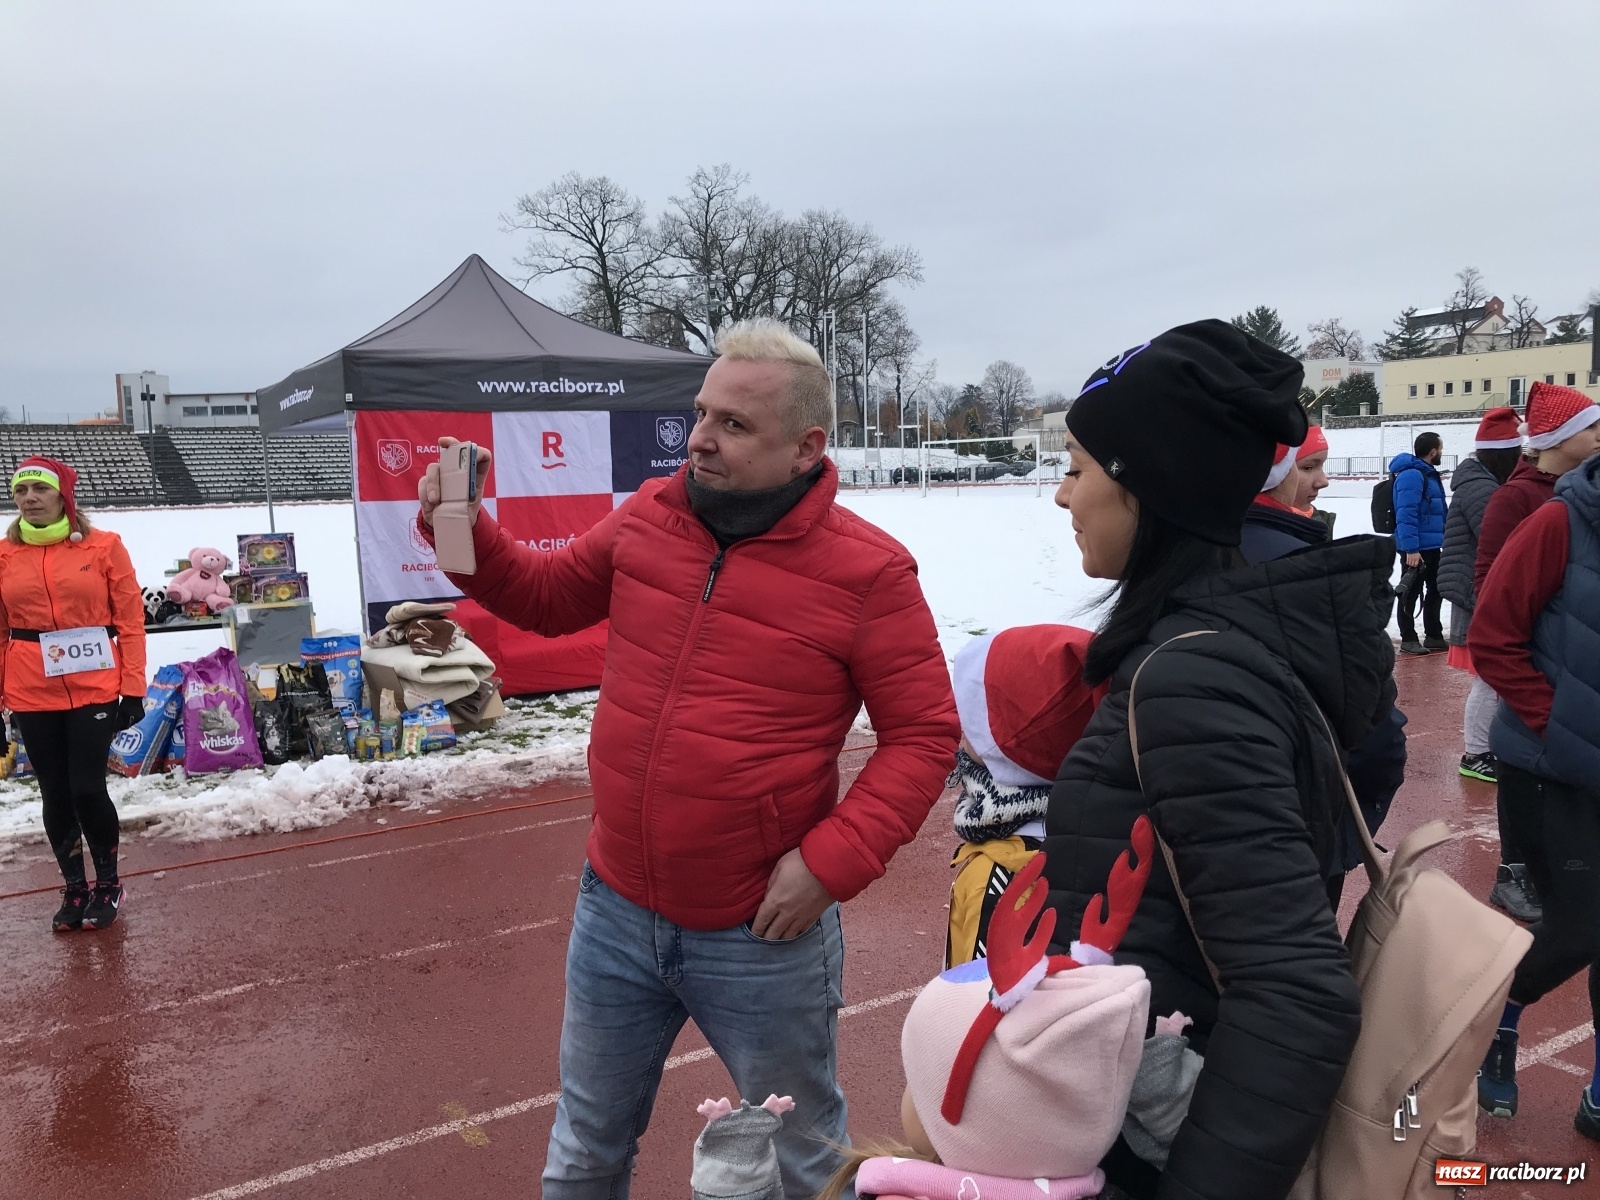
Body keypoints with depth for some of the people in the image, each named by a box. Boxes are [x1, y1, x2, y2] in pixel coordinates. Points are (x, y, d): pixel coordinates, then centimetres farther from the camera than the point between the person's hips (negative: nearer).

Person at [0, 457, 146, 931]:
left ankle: (108, 883, 19)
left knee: (87, 788, -6)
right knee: (55, 794, 10)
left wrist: (133, 686, -5)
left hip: (94, 688, -3)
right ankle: (74, 888, 28)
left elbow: (130, 619, -2)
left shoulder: (103, 546, -3)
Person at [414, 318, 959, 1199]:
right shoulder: (649, 517, -3)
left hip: (762, 935, -4)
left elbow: (923, 737, -13)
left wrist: (832, 862, -21)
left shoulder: (866, 570, -18)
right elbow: (544, 596, 12)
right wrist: (462, 531, -5)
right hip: (614, 911, 5)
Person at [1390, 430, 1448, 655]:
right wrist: (1411, 549, -27)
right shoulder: (1411, 475, -18)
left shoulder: (1430, 474, 15)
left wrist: (1444, 538, 22)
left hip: (1432, 546, 10)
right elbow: (1405, 514, -24)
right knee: (1411, 592, -1)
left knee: (1435, 590, 16)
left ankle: (1434, 636, 27)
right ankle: (1408, 639, 7)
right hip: (1415, 548, -10)